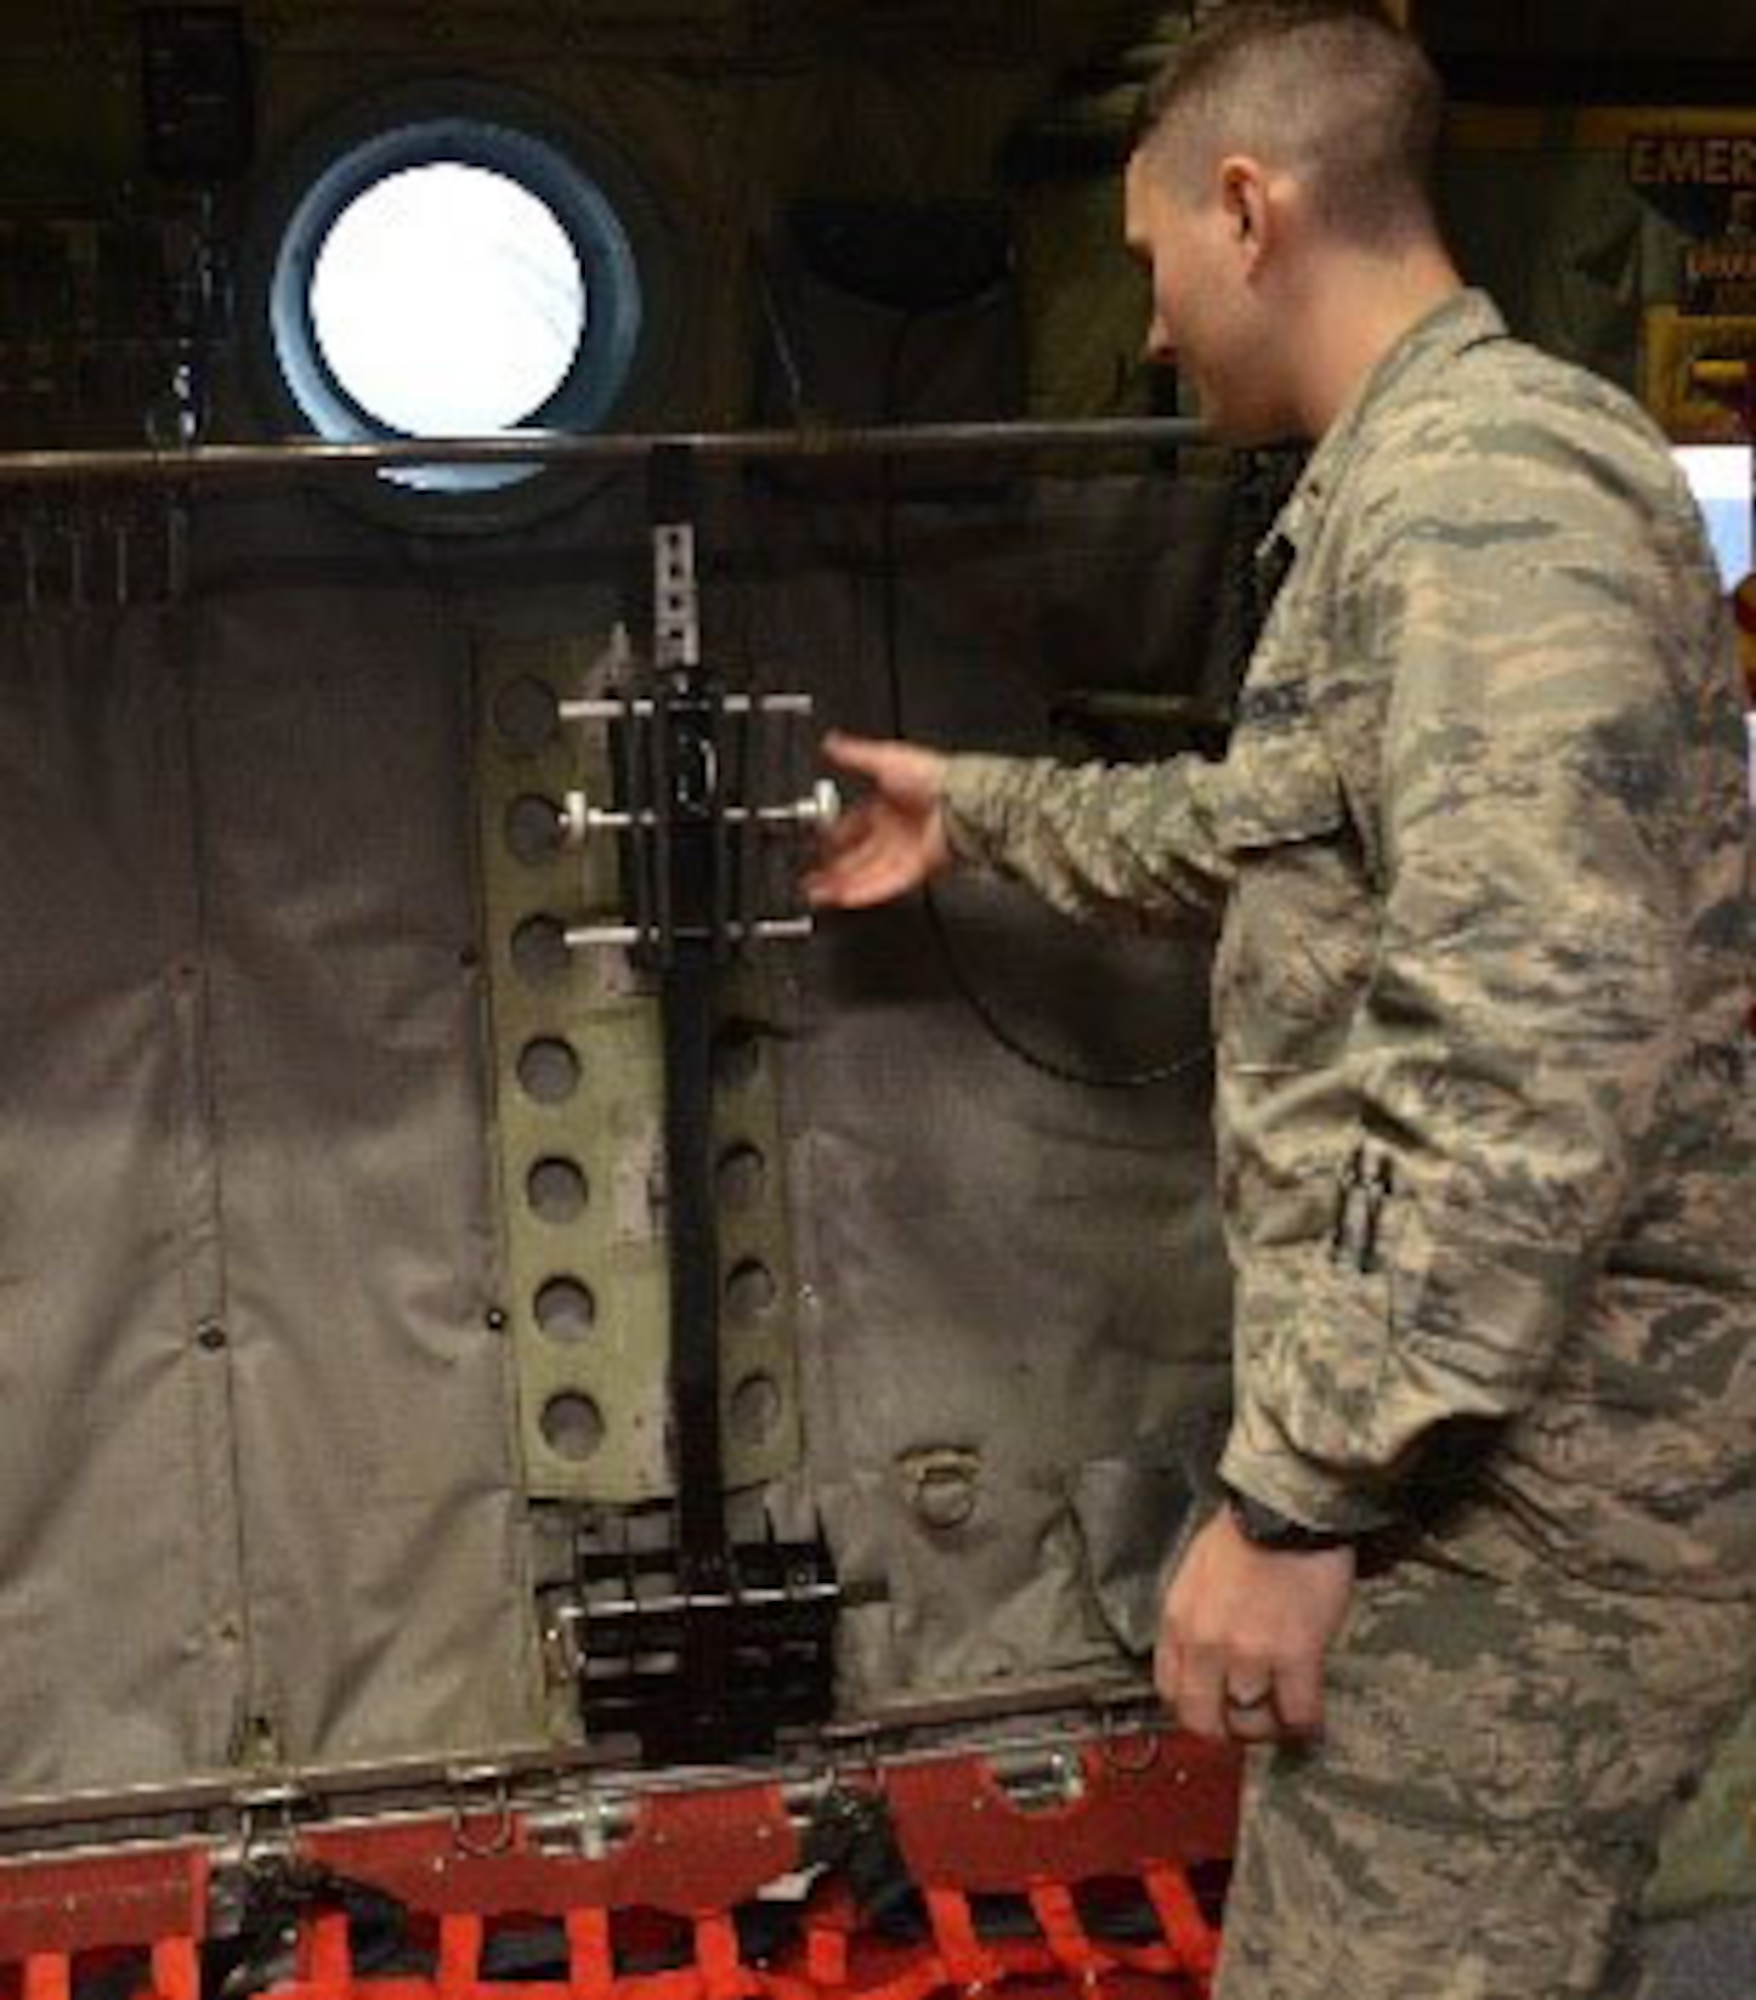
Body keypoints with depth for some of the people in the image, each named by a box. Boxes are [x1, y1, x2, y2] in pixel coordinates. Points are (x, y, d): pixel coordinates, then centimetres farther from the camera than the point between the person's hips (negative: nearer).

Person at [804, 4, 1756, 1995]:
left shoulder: (1488, 482, -19)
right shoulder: (1416, 481, 15)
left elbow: (1535, 1058, -28)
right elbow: (1280, 828, 32)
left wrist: (1294, 1491, -24)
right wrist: (981, 811, 39)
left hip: (1519, 1467, -10)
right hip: (1496, 1427, 10)